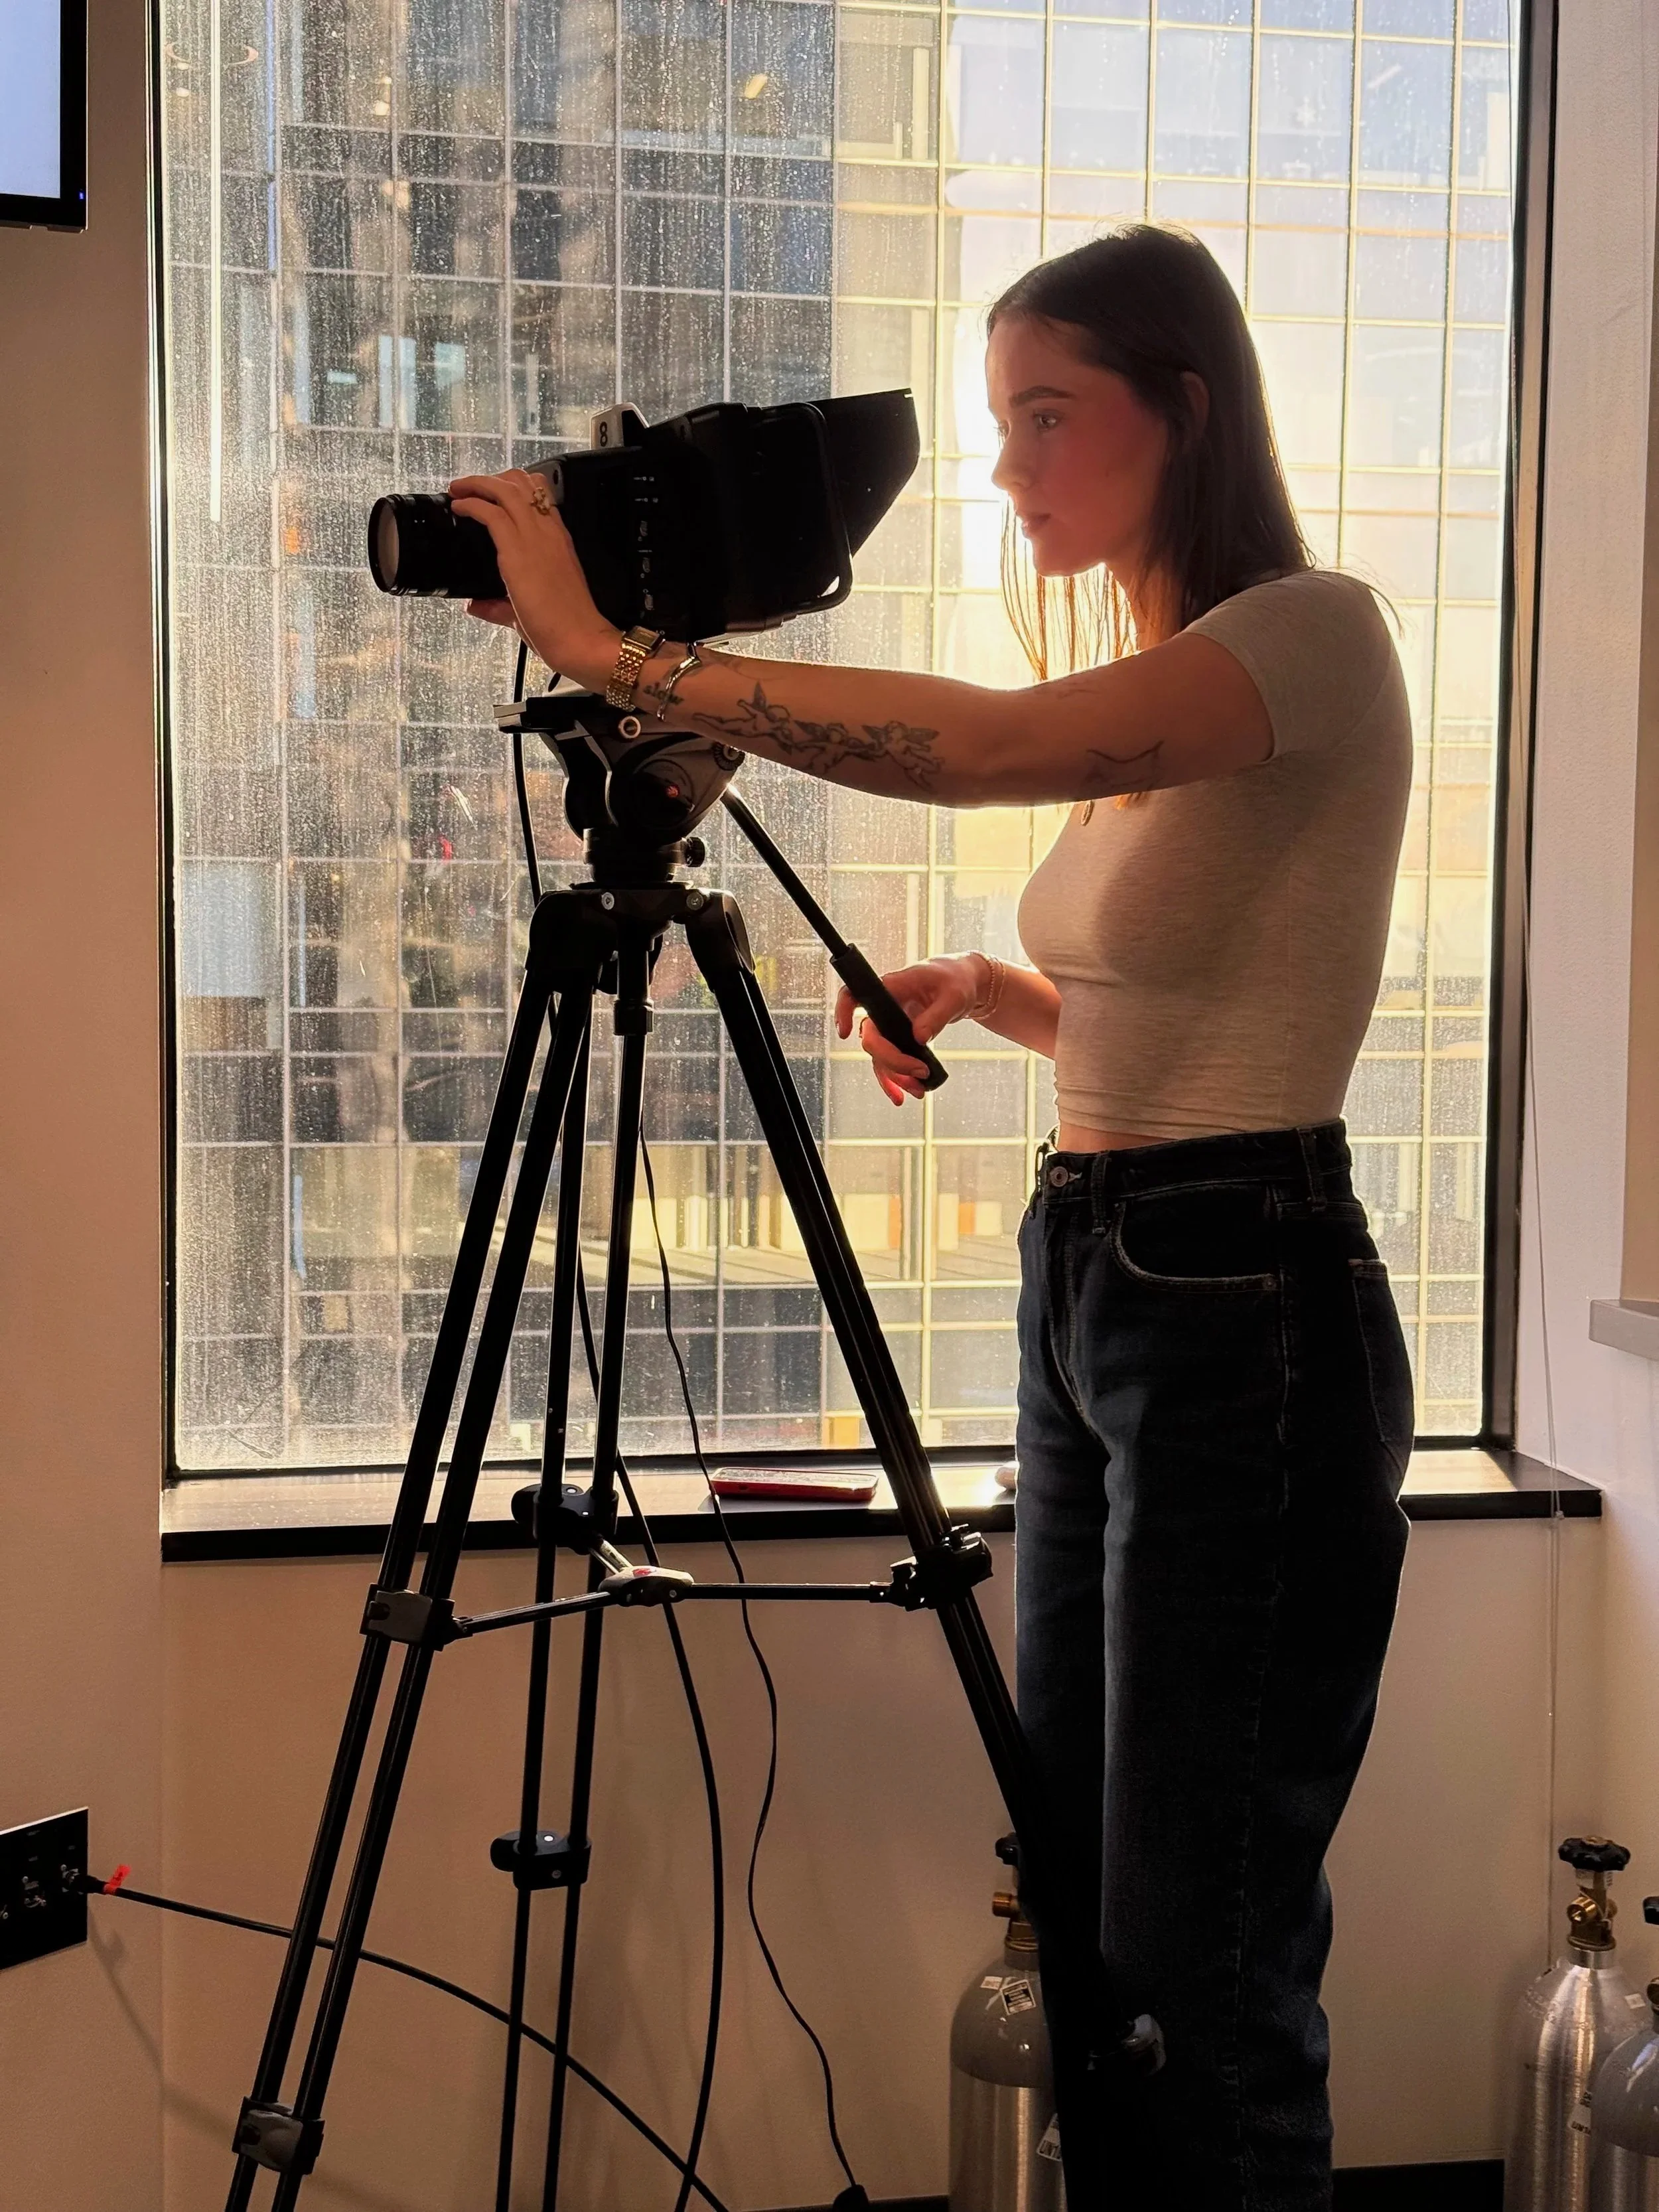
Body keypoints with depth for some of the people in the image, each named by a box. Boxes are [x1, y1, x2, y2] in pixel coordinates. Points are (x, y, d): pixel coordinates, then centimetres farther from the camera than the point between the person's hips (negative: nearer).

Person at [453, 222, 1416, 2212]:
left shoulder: (1314, 635, -11)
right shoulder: (1147, 690, 15)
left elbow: (985, 745, -29)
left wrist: (613, 652, -25)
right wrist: (987, 989, 5)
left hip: (1243, 1316, -9)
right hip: (1085, 1291, 9)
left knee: (1201, 1950, 0)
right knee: (1075, 1902, 17)